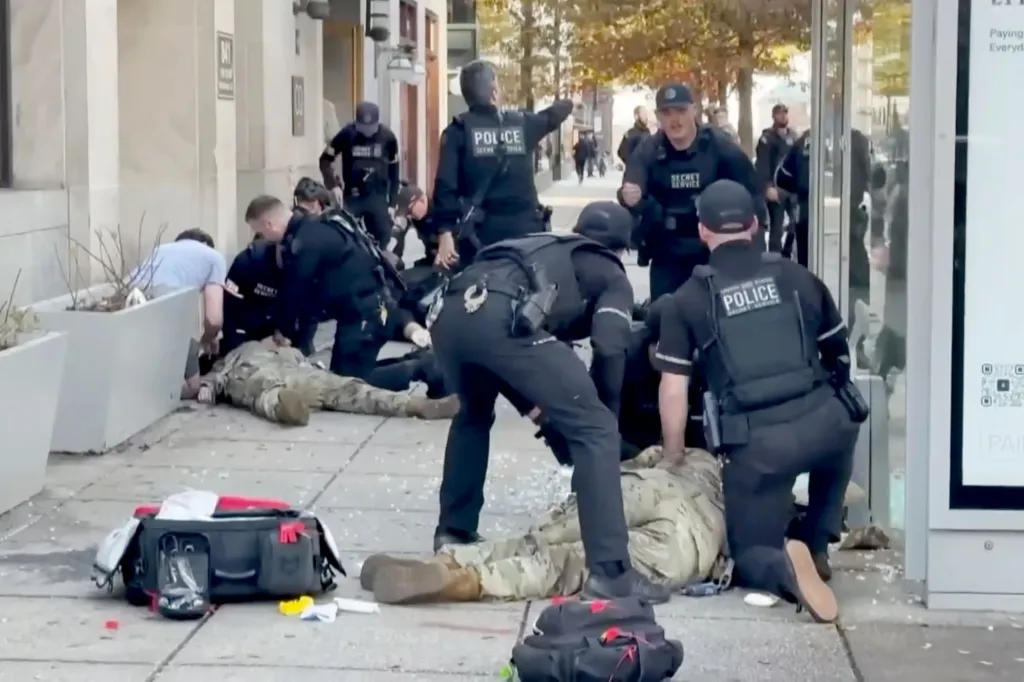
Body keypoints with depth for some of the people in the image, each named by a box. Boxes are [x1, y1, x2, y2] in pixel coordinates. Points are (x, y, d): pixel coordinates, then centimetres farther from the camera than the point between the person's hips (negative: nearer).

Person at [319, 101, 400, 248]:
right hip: (351, 197, -1)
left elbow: (393, 171, 5)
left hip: (378, 198, 1)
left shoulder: (388, 137, -4)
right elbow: (325, 160, -1)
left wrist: (392, 202, 4)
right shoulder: (347, 134, -9)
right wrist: (333, 185, -15)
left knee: (382, 240, 3)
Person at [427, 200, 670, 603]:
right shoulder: (612, 278, 26)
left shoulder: (542, 248, 42)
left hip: (449, 313, 6)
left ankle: (454, 531, 37)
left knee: (473, 414, 36)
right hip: (502, 320, -6)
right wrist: (606, 413, 20)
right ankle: (609, 570, -7)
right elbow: (609, 350, 6)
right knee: (594, 430, 1)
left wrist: (532, 404, 42)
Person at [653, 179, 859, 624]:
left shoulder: (688, 300, 7)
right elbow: (840, 355, 24)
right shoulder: (797, 278, 15)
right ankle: (816, 550, 27)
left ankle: (784, 568, -18)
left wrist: (673, 462, 15)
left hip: (756, 440, -2)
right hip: (825, 422, 2)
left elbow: (673, 390, 3)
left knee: (749, 554, 17)